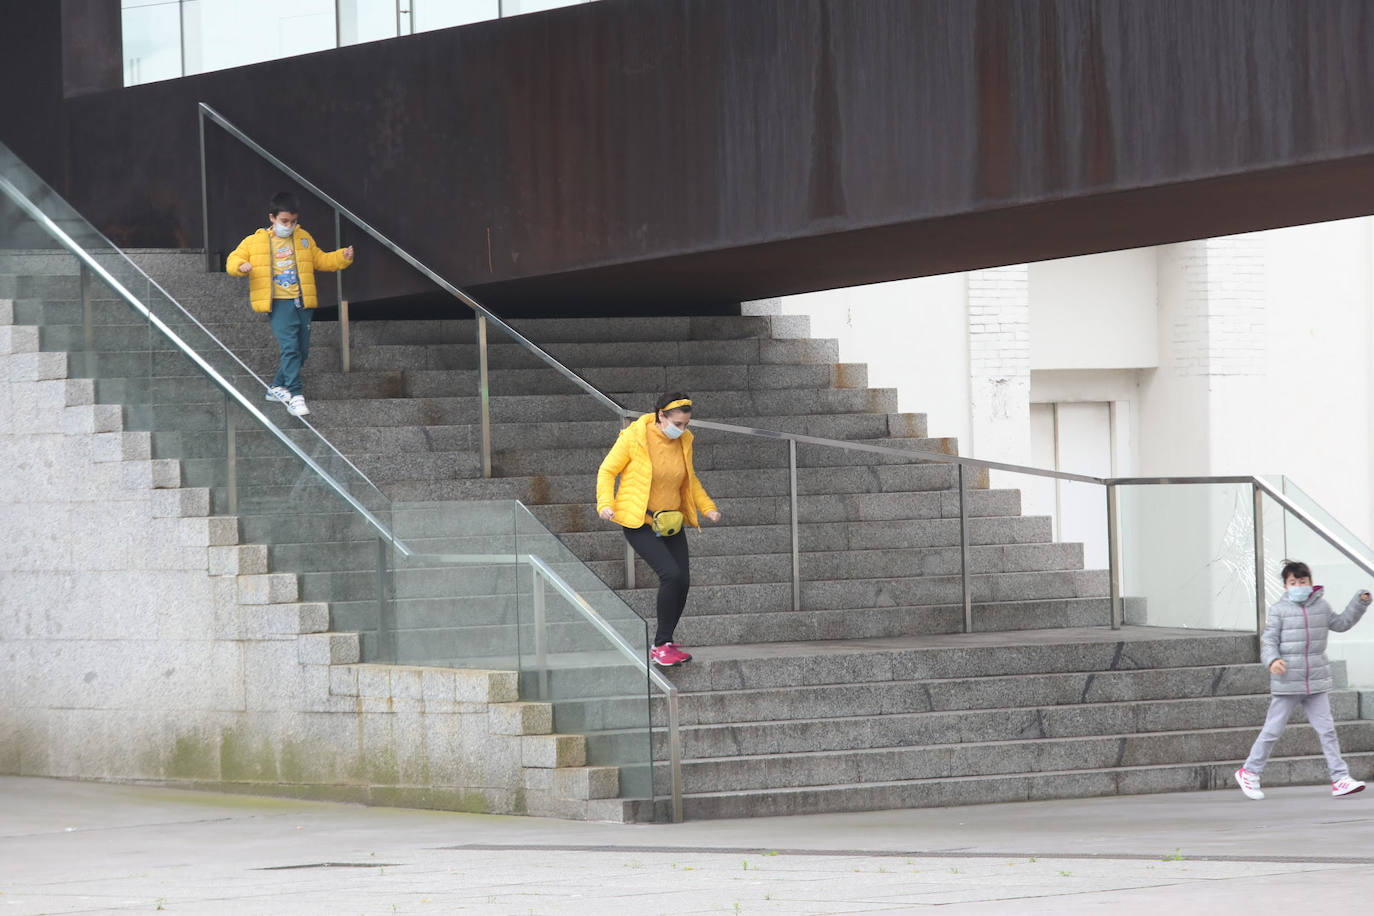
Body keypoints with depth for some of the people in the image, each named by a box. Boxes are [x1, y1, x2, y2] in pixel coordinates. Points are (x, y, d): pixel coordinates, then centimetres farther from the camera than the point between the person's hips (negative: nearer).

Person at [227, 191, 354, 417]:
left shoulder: (304, 239, 13)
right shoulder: (255, 242, 2)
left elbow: (320, 260, 23)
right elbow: (233, 259, 9)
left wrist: (342, 257, 8)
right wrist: (241, 266, -15)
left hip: (302, 303, 5)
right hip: (279, 303, -5)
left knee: (302, 351, 7)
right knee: (290, 348, -17)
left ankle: (276, 388, 24)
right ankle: (295, 396, -18)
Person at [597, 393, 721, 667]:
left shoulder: (683, 441, 4)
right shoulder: (634, 437, -13)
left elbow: (690, 480, 19)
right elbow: (607, 471, -3)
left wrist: (707, 507, 7)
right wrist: (606, 503, -18)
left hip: (671, 523, 6)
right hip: (639, 523, -6)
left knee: (682, 582, -2)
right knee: (671, 574, -22)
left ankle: (663, 645, 15)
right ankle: (661, 645, -12)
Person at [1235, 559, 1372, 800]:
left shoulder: (1321, 607, 9)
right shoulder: (1279, 610, -5)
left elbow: (1341, 623, 25)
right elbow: (1269, 640, -7)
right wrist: (1273, 660, -25)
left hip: (1316, 681, 4)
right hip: (1287, 683, -4)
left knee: (1327, 730, 2)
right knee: (1272, 730, 4)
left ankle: (1340, 779, 3)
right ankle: (1249, 772, 19)